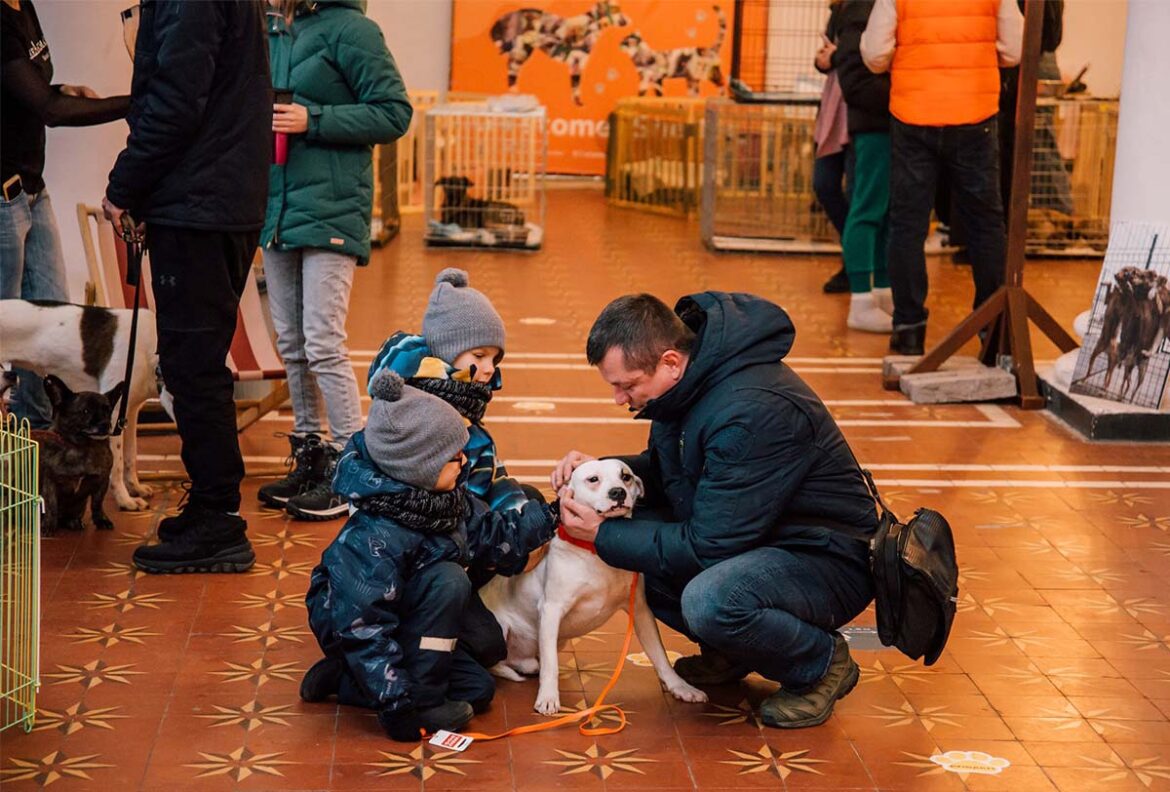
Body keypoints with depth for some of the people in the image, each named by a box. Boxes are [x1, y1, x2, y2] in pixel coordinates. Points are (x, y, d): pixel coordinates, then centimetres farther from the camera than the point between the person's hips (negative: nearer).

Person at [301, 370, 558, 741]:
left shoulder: (449, 498, -8)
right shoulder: (372, 539, -33)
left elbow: (494, 536, 6)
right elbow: (362, 627, -32)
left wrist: (550, 515, -6)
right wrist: (396, 705, -32)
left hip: (406, 619, 9)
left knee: (477, 689, -1)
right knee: (447, 581, -29)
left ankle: (343, 680, 5)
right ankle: (421, 700, -20)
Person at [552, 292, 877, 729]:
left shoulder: (754, 411, -30)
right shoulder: (687, 383, -2)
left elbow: (709, 546, -27)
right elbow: (665, 472, 15)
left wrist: (605, 537, -19)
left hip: (828, 560, -9)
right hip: (756, 542, 9)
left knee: (709, 600, -36)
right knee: (626, 533, -5)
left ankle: (821, 663, -6)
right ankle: (729, 653, 10)